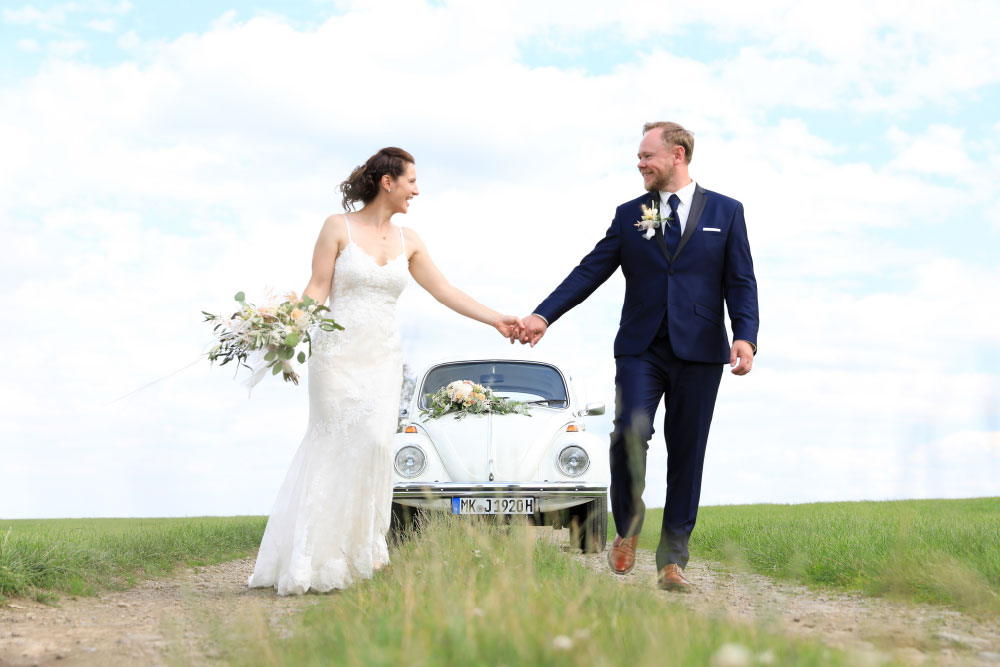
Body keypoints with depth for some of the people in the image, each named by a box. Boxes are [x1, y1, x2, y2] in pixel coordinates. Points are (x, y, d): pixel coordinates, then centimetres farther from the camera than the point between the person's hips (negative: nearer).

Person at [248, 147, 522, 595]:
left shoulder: (407, 241, 11)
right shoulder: (338, 227, -1)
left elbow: (445, 292, 12)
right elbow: (318, 289, -5)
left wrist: (497, 319, 7)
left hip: (384, 360, 4)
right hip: (339, 353, -4)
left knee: (374, 446, -9)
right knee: (333, 450, -4)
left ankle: (359, 549, 5)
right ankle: (312, 562, 5)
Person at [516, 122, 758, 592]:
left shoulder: (726, 212, 7)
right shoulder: (629, 215, 11)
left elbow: (741, 282, 3)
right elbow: (590, 271, 6)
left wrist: (745, 335, -13)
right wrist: (543, 315, -4)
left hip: (698, 352, -1)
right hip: (640, 349, 1)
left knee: (686, 452, 1)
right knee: (630, 433, -17)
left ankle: (671, 561, 8)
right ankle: (627, 531, 6)